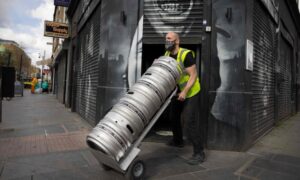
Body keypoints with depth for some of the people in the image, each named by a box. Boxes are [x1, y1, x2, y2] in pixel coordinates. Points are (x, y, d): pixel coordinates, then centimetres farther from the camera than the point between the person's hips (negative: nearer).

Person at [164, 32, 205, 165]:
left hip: (191, 92, -8)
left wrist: (185, 92, -31)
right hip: (178, 91, 8)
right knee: (174, 117, 20)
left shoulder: (186, 55, -23)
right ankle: (178, 141, 43)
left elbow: (193, 75, -24)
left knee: (189, 122, -13)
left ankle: (199, 153, 0)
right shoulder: (167, 55, 0)